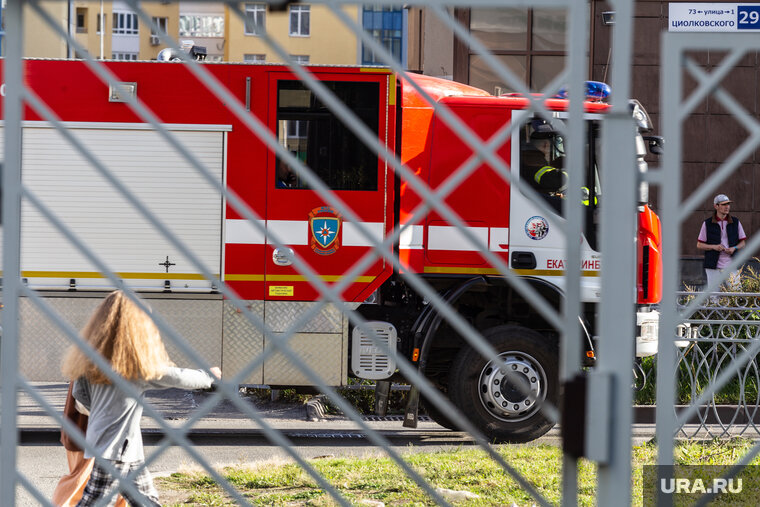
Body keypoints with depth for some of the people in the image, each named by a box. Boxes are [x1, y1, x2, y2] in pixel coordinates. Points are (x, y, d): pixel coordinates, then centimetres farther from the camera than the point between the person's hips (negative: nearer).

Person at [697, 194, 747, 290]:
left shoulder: (736, 222, 8)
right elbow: (699, 245, 5)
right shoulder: (707, 224, 3)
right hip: (714, 266, -1)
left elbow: (743, 243, 14)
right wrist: (714, 247, -12)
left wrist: (734, 248, -8)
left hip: (731, 265, 1)